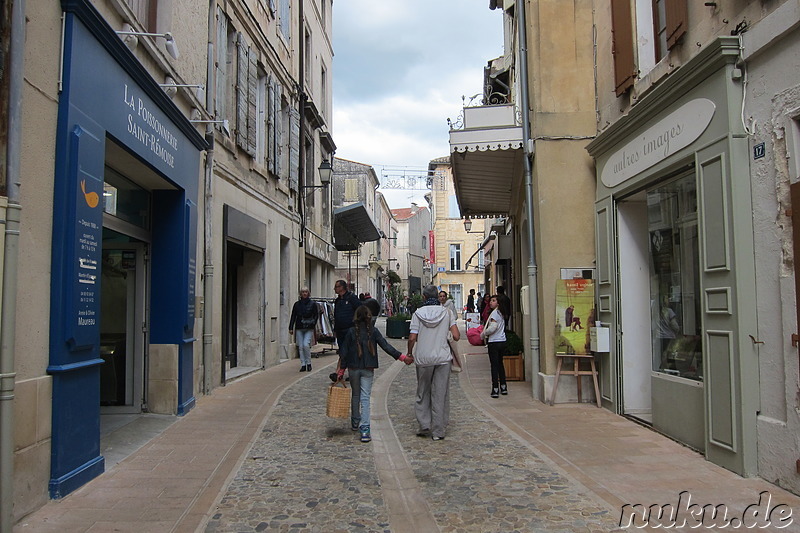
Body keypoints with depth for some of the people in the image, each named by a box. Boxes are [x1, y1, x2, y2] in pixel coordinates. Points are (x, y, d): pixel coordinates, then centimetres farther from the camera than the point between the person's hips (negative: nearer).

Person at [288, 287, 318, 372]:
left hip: (309, 329, -3)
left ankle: (308, 363, 1)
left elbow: (316, 316, 6)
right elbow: (293, 316, 10)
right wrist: (291, 328, 5)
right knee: (301, 347, 2)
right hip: (299, 328, 3)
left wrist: (312, 323, -8)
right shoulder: (297, 304, 8)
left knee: (306, 344, -16)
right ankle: (303, 365, 10)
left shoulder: (312, 304, 2)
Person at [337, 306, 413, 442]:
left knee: (355, 395, 18)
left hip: (353, 368, 1)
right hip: (368, 369, -1)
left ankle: (355, 423, 33)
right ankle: (365, 429, -11)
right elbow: (386, 346, -6)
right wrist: (402, 357, -2)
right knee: (365, 397, -2)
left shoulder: (351, 331, -2)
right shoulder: (373, 331, -3)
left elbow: (344, 352, 0)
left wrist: (341, 370, 6)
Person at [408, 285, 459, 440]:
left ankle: (424, 425, 8)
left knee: (423, 393, 16)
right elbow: (456, 336, -7)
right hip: (443, 358, 0)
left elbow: (412, 338, -8)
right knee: (440, 395, 6)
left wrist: (409, 353, 9)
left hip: (423, 358, 0)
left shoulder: (418, 313, -3)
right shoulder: (446, 312, 0)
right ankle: (438, 431, 9)